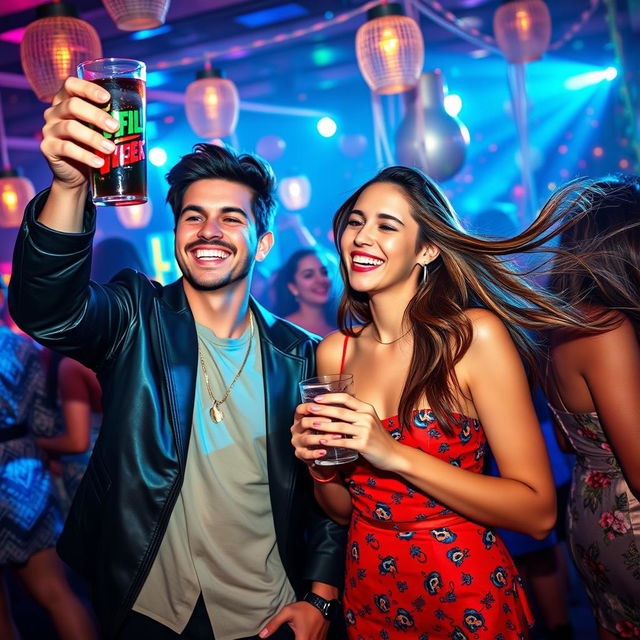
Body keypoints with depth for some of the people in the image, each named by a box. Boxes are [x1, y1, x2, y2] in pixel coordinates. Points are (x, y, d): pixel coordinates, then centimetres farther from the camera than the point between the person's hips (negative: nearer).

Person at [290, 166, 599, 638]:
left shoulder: (475, 335, -17)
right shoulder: (335, 351, -3)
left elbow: (538, 513, -19)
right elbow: (342, 510, 6)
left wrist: (397, 455, -27)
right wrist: (320, 464, -15)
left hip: (467, 596, -4)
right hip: (368, 595, 5)